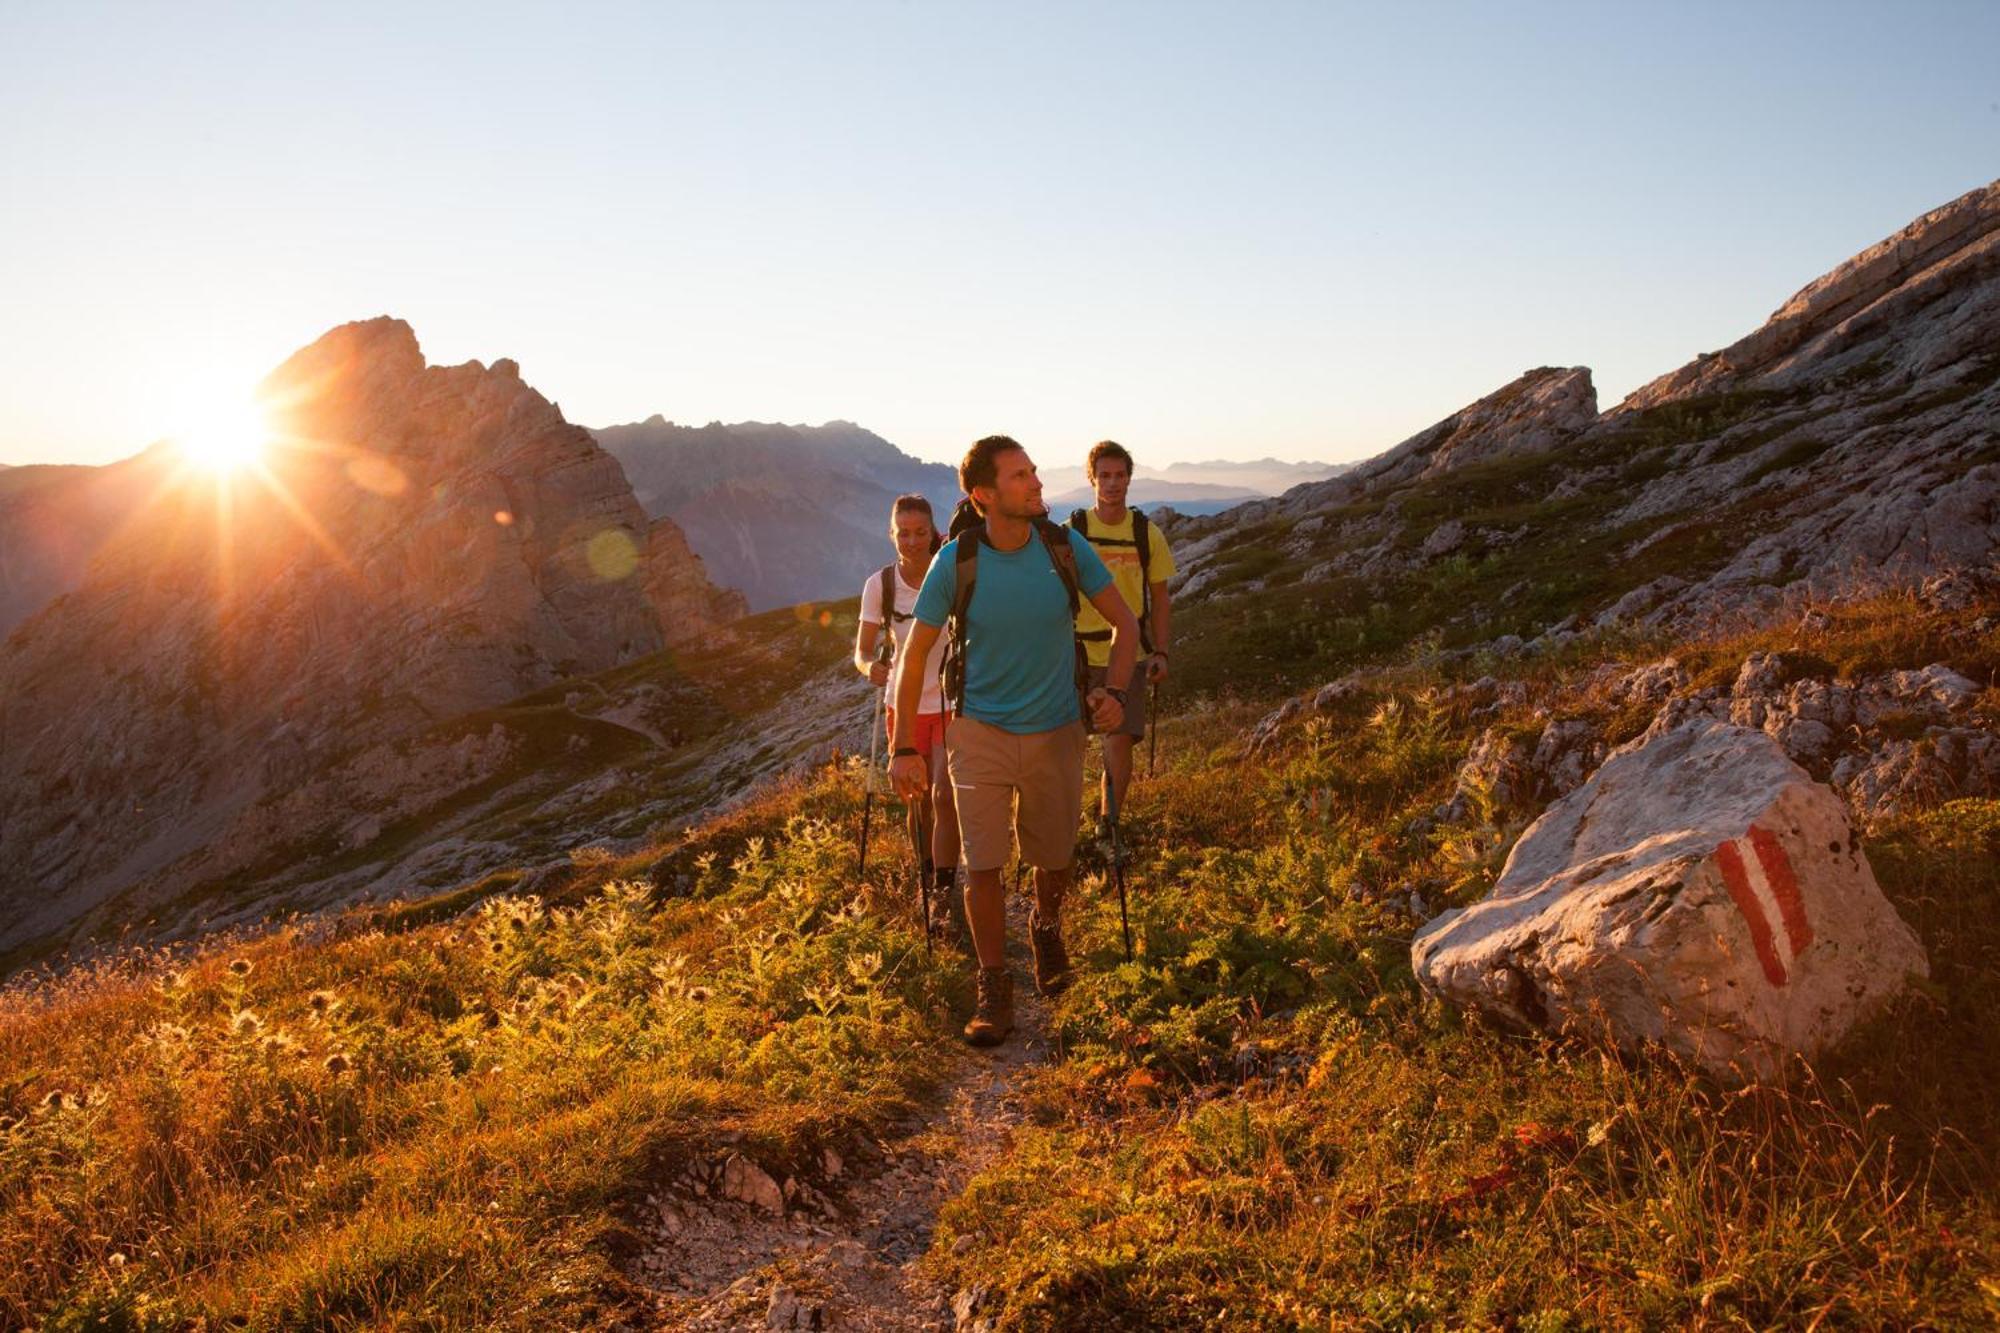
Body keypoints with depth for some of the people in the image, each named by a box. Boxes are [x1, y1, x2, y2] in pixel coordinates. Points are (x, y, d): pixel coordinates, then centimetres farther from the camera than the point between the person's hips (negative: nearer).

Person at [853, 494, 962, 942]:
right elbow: (862, 652, -4)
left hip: (952, 702, -2)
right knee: (918, 801, 13)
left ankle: (944, 898, -6)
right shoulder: (880, 584, -8)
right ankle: (928, 882, 34)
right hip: (906, 704, 2)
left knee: (944, 797, -14)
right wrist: (871, 667, -27)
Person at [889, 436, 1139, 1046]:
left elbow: (1125, 624, 1)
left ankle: (1047, 929, 47)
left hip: (1056, 731, 2)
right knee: (982, 863, -5)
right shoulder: (955, 562, -15)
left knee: (1054, 857, 15)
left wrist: (1113, 690, -16)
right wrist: (904, 749, -7)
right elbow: (913, 656, -6)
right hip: (980, 731, -2)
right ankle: (994, 988, 13)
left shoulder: (1066, 547, -11)